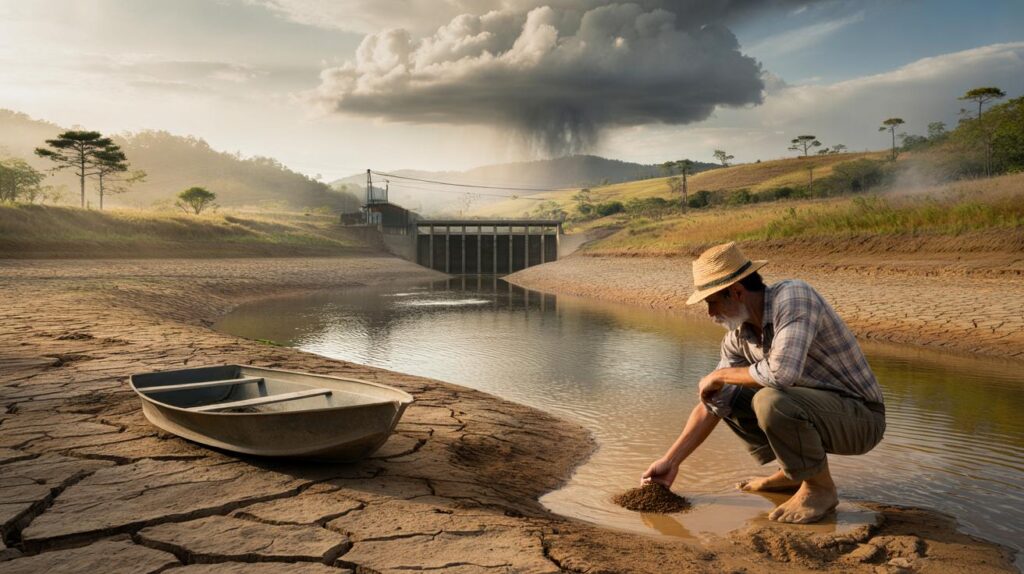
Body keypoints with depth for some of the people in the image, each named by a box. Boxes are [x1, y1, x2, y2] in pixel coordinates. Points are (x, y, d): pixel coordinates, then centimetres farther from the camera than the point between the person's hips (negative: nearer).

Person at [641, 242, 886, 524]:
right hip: (811, 407, 8)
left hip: (860, 418, -8)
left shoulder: (792, 296, -24)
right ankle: (793, 473, 15)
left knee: (771, 401, -33)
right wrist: (671, 461, 4)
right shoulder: (738, 336, 0)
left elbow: (783, 371, -40)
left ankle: (820, 488, -8)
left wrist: (720, 375, -22)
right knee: (723, 396, 6)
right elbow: (710, 405, 6)